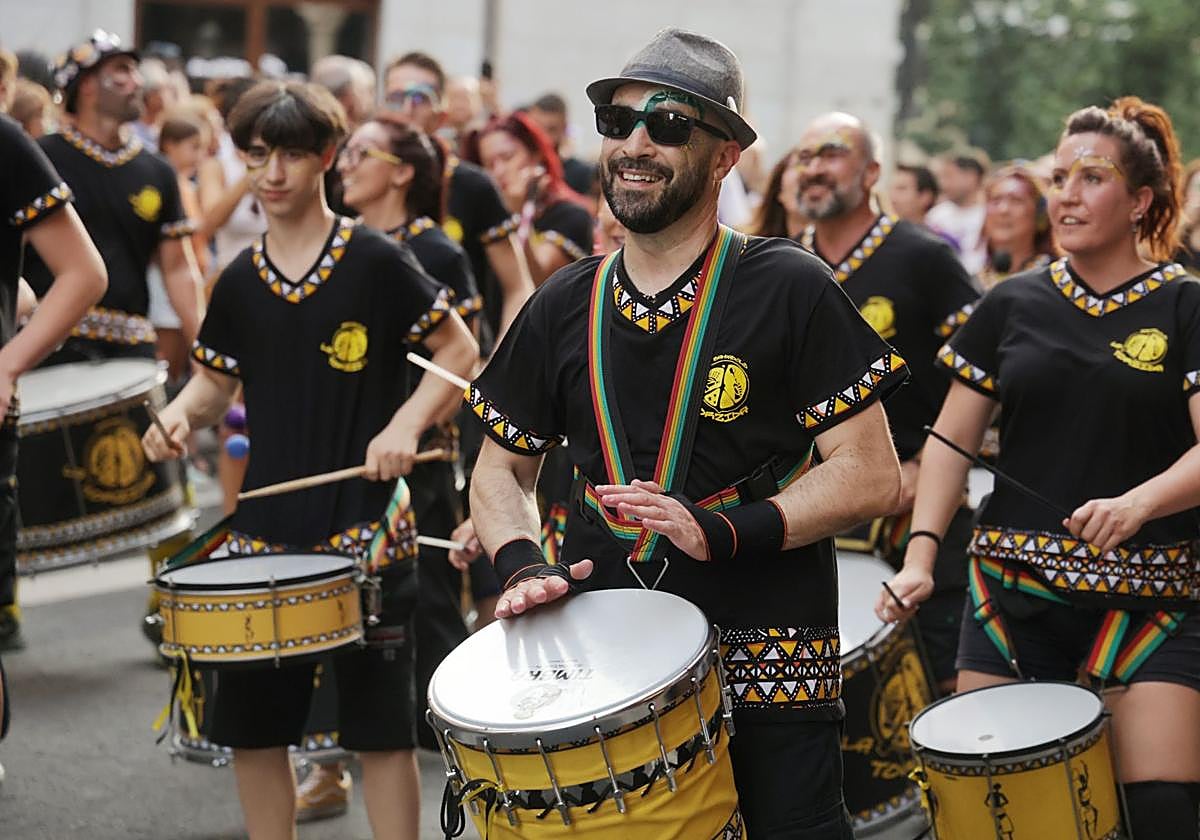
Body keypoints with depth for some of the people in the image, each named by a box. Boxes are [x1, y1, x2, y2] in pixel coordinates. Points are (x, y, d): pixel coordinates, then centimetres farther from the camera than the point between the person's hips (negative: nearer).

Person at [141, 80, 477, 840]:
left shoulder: (375, 262, -6)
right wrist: (182, 415, -4)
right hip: (265, 525, 5)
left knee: (380, 727, -1)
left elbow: (460, 351, -2)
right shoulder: (241, 281, 8)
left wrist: (407, 422, -16)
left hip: (365, 527, -5)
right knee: (252, 728, 10)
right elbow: (218, 381, 17)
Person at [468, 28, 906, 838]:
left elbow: (871, 475, -9)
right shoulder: (567, 306, 8)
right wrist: (523, 563, -4)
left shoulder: (788, 290, -6)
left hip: (767, 673, -3)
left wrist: (727, 532, -20)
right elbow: (502, 468, 17)